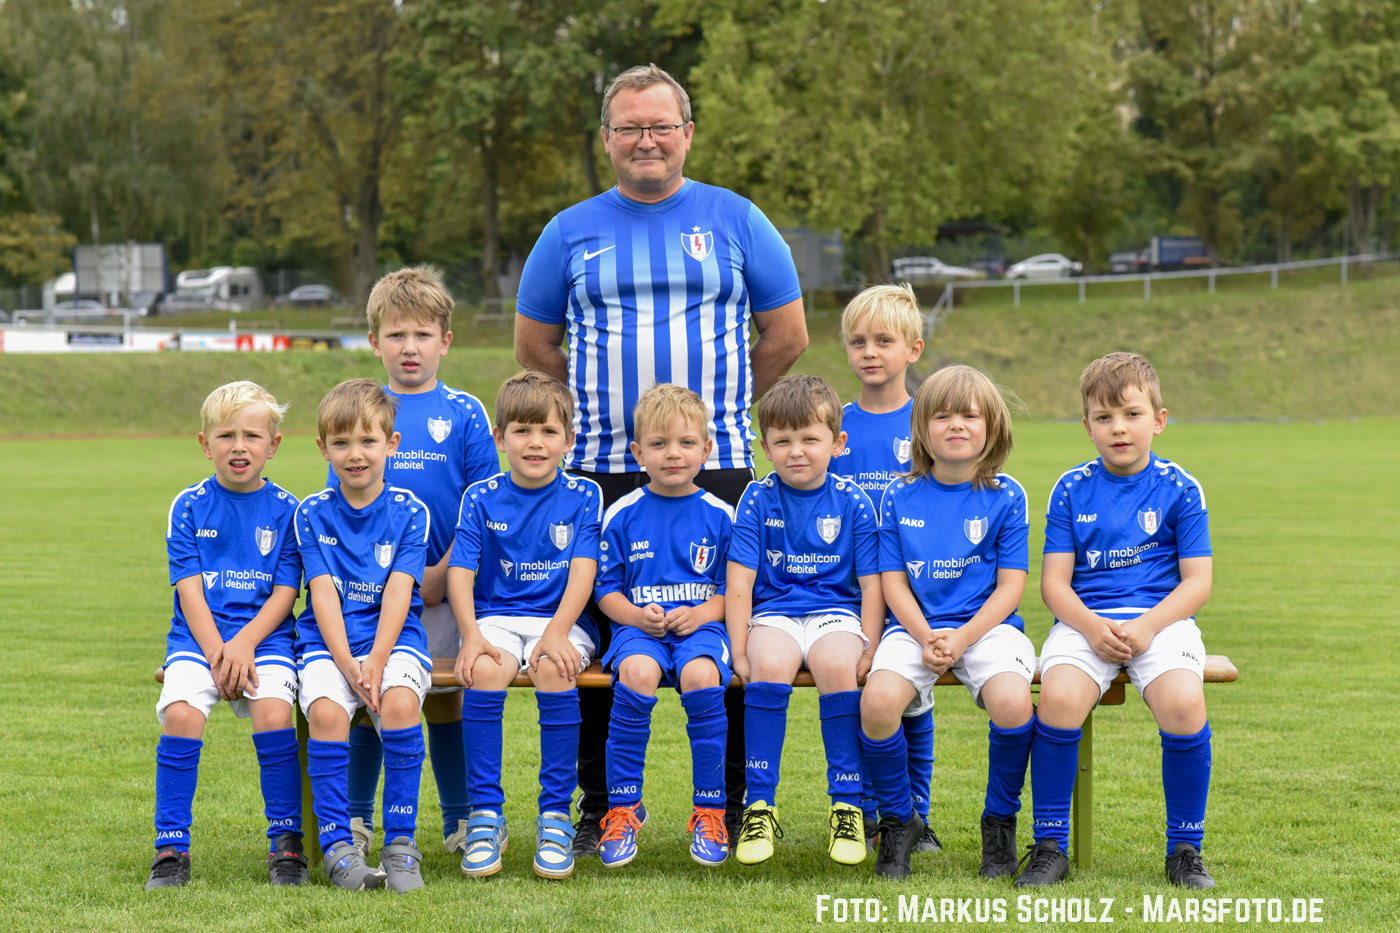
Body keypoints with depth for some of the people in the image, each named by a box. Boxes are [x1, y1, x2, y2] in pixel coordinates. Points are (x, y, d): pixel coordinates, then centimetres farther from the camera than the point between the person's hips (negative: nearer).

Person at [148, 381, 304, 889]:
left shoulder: (285, 509, 4)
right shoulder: (189, 507, 5)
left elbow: (285, 593, 0)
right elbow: (189, 590, 0)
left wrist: (243, 643, -14)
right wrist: (216, 653, -13)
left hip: (264, 636, -1)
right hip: (198, 636, 1)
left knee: (273, 713, -26)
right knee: (181, 714, -25)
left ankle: (286, 844, -11)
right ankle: (171, 848, -14)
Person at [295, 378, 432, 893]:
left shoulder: (409, 512, 4)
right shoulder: (312, 514, 6)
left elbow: (398, 591, -6)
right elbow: (323, 594, -2)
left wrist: (376, 662, -19)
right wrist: (347, 665, -16)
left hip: (394, 636, -1)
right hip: (328, 640, 1)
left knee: (400, 702, -30)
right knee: (325, 710, -28)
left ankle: (401, 841, -19)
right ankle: (337, 843, -18)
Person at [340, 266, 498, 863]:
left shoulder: (464, 414, 2)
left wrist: (438, 575, -10)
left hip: (444, 589, -1)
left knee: (445, 700, 5)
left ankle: (461, 822, 15)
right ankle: (355, 820, 17)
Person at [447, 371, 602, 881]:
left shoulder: (583, 496, 4)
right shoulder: (481, 498, 6)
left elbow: (583, 571, -6)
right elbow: (460, 571, -1)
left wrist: (556, 632, -21)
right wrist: (471, 636, -19)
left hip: (563, 619, -1)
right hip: (496, 617, 1)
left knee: (554, 669, -33)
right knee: (485, 670, -32)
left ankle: (555, 817, -21)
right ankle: (486, 814, -21)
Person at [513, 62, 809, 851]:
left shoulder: (736, 221, 7)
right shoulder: (572, 232, 9)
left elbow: (789, 336, 11)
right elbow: (534, 345, 17)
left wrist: (718, 405, 11)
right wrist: (605, 402, 11)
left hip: (719, 468, -1)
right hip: (601, 473, 1)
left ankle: (731, 807, 8)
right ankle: (599, 807, 13)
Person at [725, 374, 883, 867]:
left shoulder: (853, 503, 2)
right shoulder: (758, 500, 2)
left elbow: (871, 584, 2)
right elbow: (739, 581, -1)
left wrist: (868, 649, -11)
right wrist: (740, 651, -11)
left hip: (835, 611, 0)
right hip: (773, 612, 0)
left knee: (837, 665, -33)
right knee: (769, 665, -33)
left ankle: (847, 808, -20)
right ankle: (760, 808, -23)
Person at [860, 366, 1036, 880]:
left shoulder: (1005, 496, 3)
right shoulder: (899, 497, 7)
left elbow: (1010, 586, -1)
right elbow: (893, 581, 5)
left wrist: (962, 639, -15)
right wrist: (926, 638, -12)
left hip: (987, 625, -1)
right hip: (914, 626, 1)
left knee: (1012, 701, -32)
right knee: (878, 699, -29)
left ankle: (1000, 821, -4)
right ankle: (898, 821, -3)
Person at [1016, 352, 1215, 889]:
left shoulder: (1179, 489, 5)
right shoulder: (1072, 490, 9)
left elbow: (1197, 583, 2)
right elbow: (1054, 582, 5)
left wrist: (1145, 627, -15)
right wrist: (1092, 626, -15)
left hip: (1163, 618, -1)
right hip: (1086, 620, 1)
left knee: (1183, 704, -31)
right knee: (1059, 698, -30)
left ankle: (1185, 850, -10)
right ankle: (1049, 847, -14)